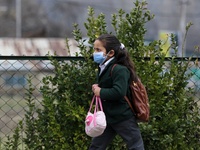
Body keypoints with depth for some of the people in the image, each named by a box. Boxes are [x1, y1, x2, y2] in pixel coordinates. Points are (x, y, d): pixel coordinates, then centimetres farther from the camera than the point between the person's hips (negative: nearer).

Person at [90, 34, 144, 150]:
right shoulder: (104, 68, 9)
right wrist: (97, 88, 0)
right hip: (108, 117, 10)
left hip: (123, 118, -10)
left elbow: (119, 92, -33)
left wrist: (101, 92, -21)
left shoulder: (119, 70, -22)